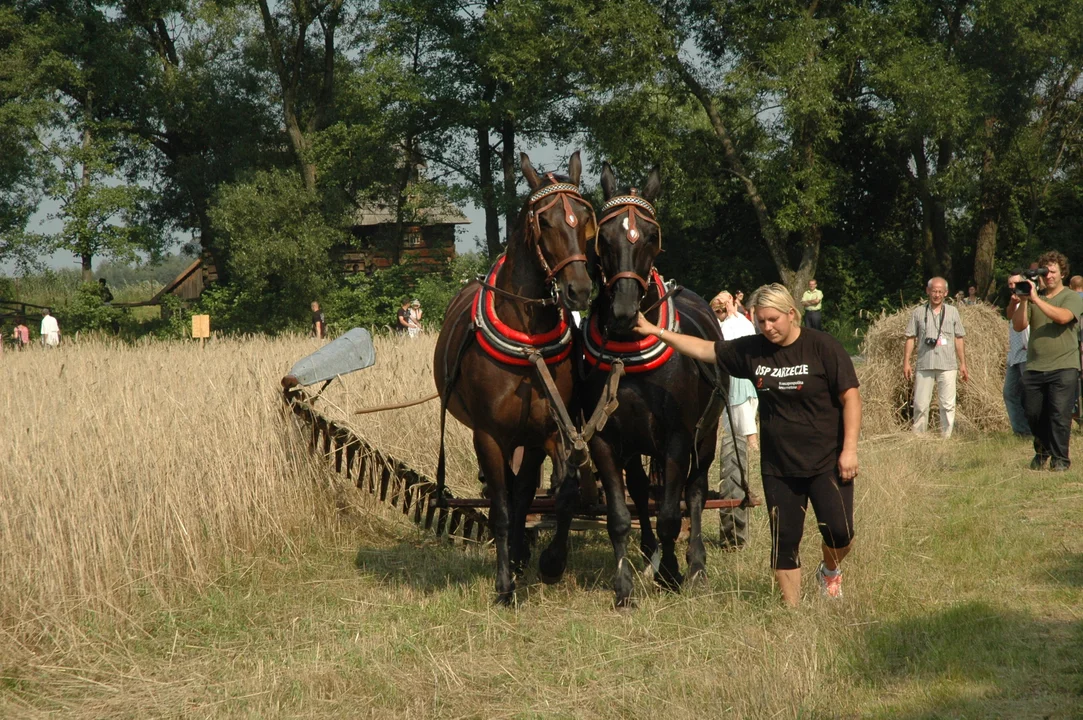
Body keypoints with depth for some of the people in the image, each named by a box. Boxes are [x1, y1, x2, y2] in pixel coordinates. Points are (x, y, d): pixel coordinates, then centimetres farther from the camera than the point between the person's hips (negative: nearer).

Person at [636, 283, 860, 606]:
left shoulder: (822, 347, -9)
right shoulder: (752, 350, 3)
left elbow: (850, 397, -9)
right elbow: (705, 349, 11)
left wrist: (849, 449, -15)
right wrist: (656, 332, 7)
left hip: (825, 462, -4)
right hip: (777, 466, 4)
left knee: (839, 531, -9)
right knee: (784, 540, 4)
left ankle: (830, 571, 23)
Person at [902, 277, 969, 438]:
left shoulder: (952, 312, 11)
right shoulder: (919, 312, 8)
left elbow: (958, 339, 12)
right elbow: (910, 338, 8)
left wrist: (963, 364, 8)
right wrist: (906, 362, 1)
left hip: (947, 366, 0)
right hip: (924, 366, 0)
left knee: (948, 405, -2)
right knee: (920, 405, 0)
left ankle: (946, 438, 4)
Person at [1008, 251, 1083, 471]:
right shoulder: (1032, 297, 14)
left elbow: (1063, 317, -18)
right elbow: (1019, 326, 3)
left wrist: (1035, 298, -20)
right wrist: (1022, 301, -11)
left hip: (1063, 368, -4)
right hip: (1034, 368, 4)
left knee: (1060, 415, -10)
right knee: (1033, 414, 6)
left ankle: (1060, 459, -2)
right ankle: (1043, 451, 28)